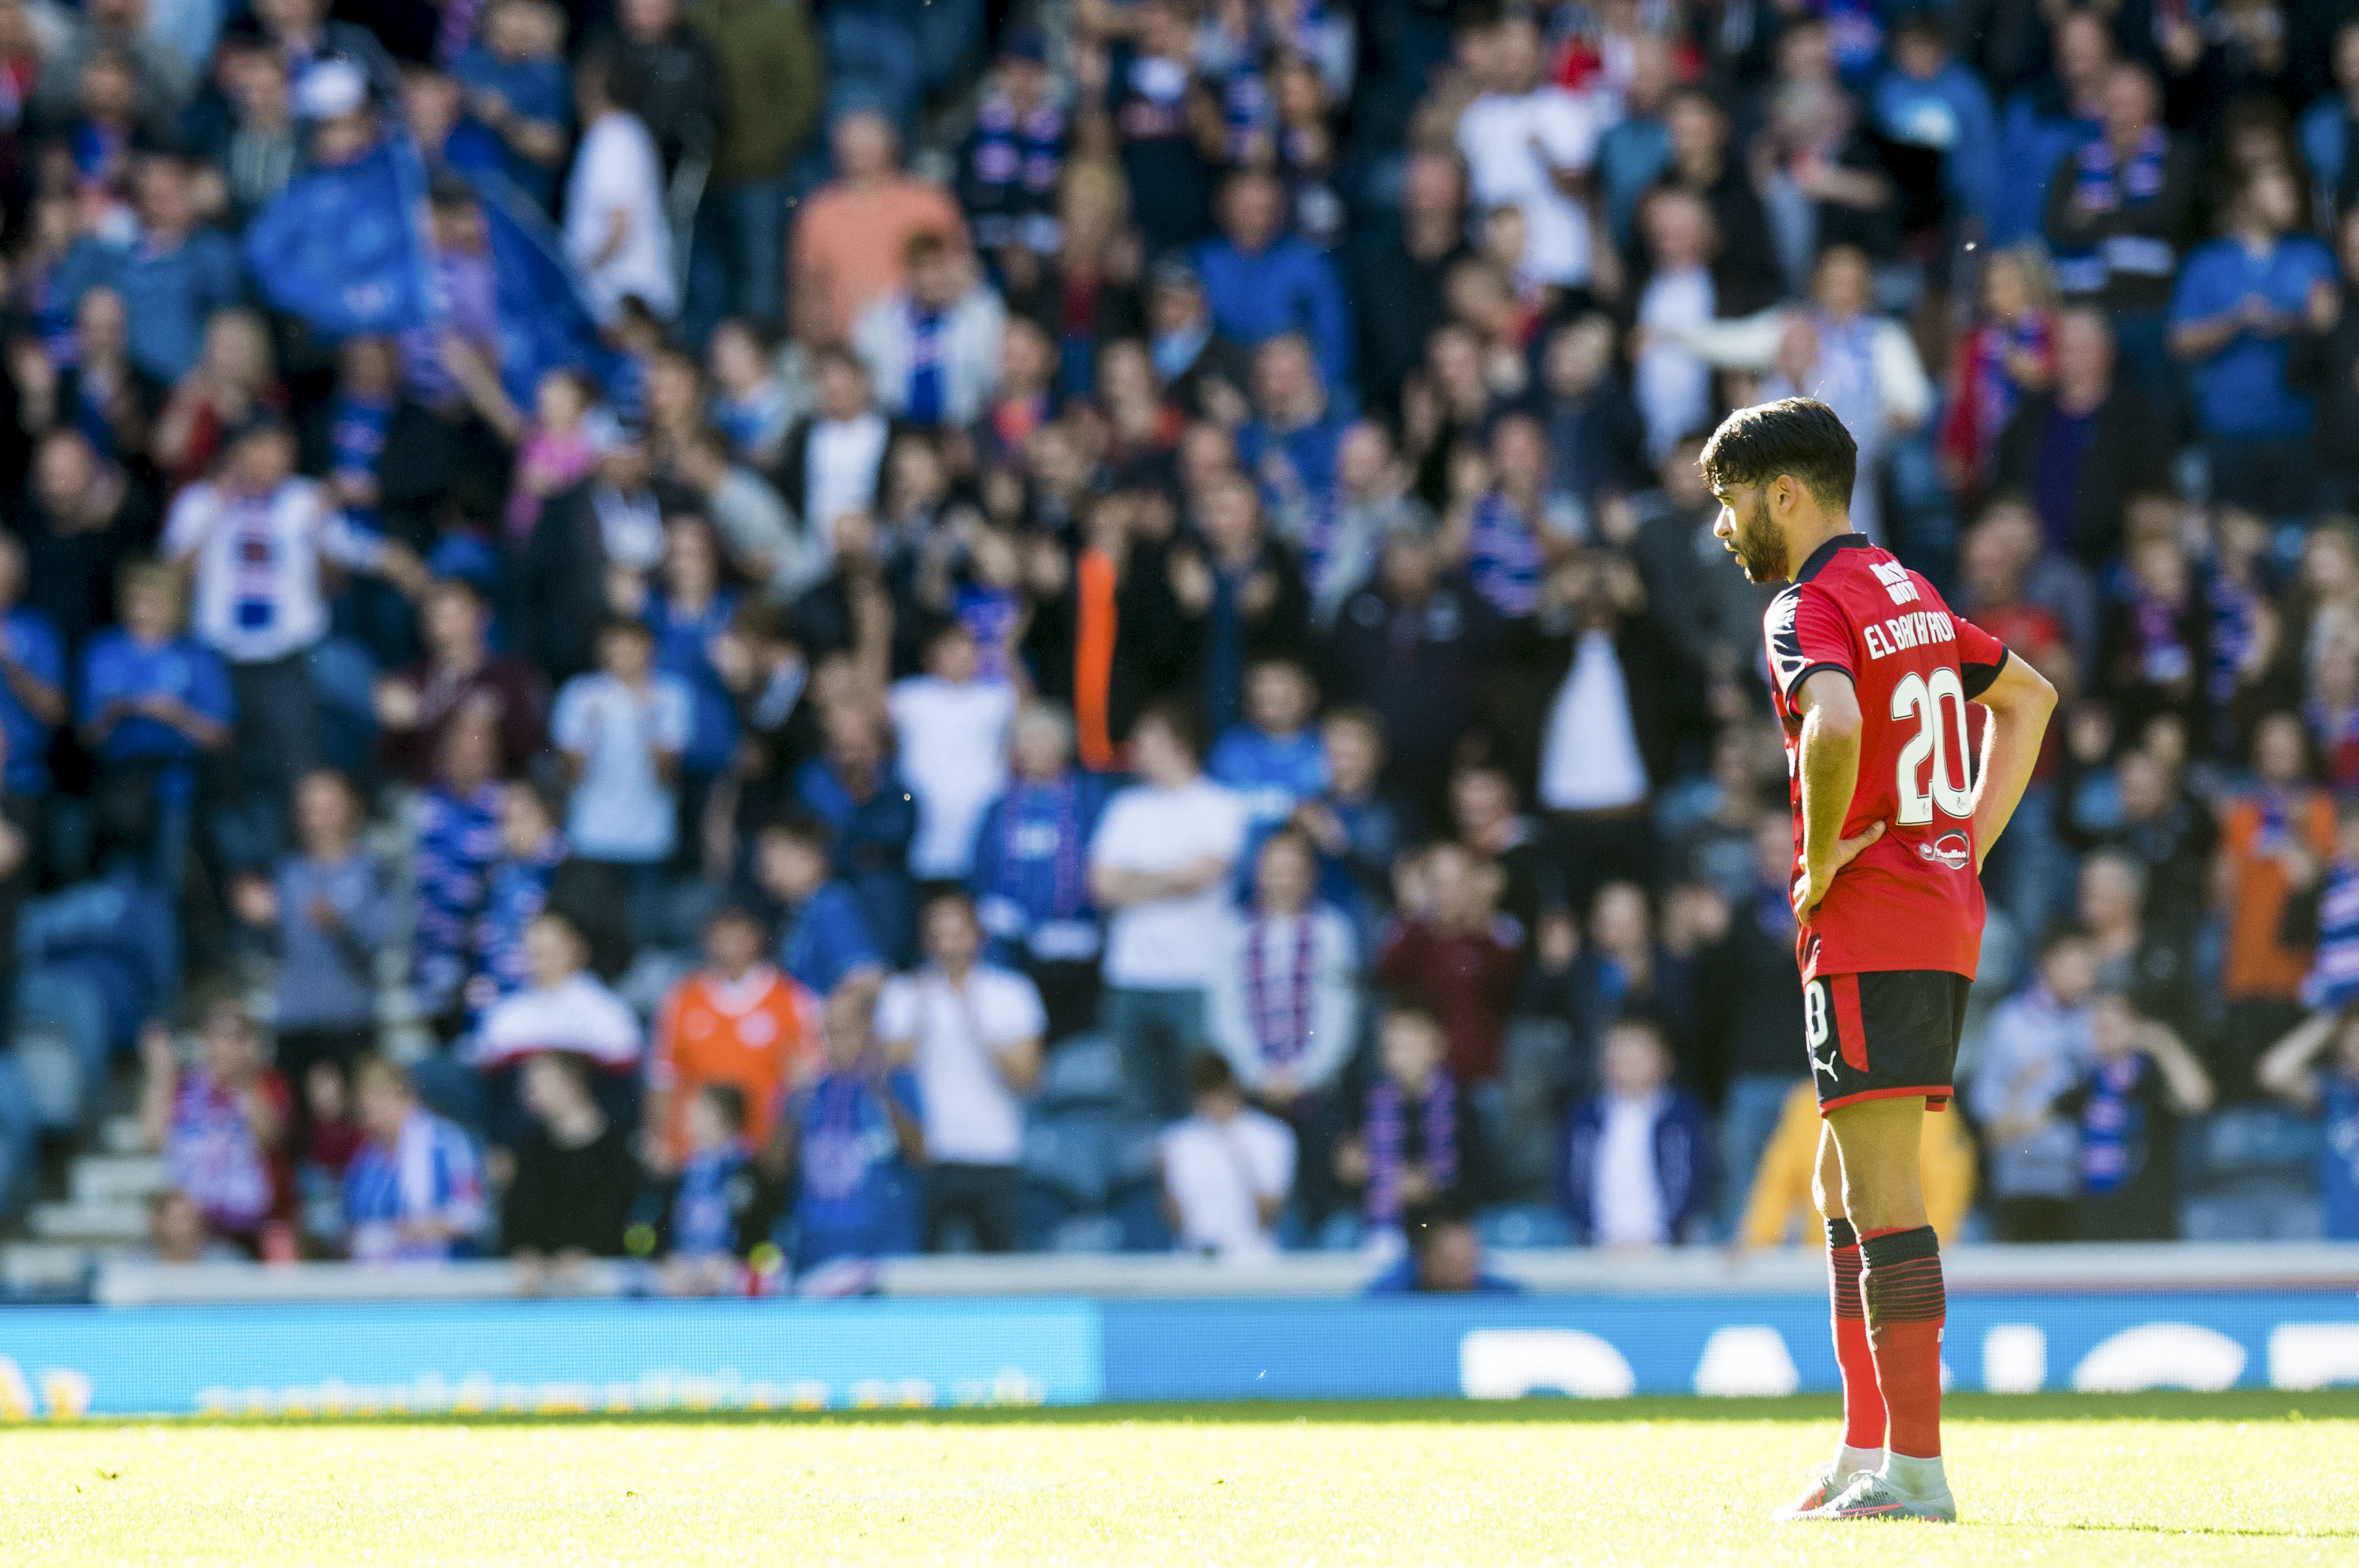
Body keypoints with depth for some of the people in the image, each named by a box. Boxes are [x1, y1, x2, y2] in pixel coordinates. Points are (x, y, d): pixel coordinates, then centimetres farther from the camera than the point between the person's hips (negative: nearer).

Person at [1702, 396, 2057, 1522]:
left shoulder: (1809, 607, -11)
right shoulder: (1913, 596, 17)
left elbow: (1835, 726, -32)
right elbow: (2027, 695, 32)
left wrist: (1820, 866, -17)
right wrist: (1968, 843, 22)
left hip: (1867, 925, -9)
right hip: (1948, 921, 9)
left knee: (1882, 1193, -10)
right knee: (1846, 1188, 16)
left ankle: (1915, 1470, -12)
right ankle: (1867, 1450, 16)